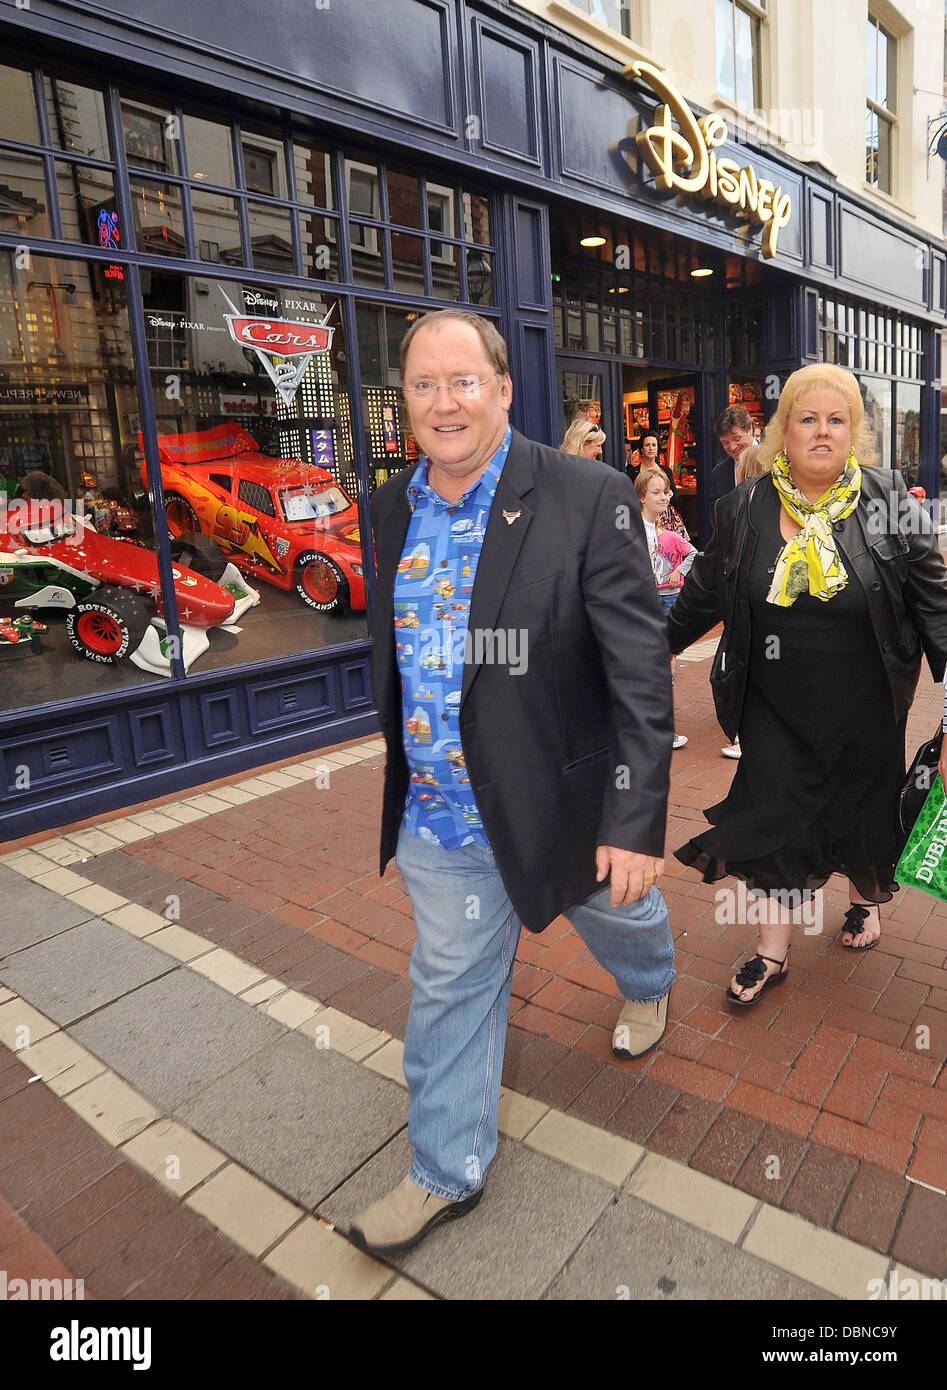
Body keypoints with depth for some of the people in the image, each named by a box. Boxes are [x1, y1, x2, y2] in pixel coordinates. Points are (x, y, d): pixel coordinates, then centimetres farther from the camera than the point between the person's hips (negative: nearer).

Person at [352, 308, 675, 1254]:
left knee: (619, 915, 26)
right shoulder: (393, 509, 0)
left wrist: (636, 820, -19)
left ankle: (648, 986, 64)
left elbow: (640, 670, -18)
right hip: (438, 813, 4)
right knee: (449, 984, 15)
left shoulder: (589, 499, -17)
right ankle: (447, 1172, 38)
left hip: (565, 800, -3)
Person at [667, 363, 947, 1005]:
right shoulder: (744, 508, -3)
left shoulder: (890, 501, -5)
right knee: (774, 816, 4)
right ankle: (773, 950, 21)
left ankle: (865, 899, 47)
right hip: (774, 705, 1)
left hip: (865, 708, 0)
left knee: (862, 808, 16)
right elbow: (703, 595, 6)